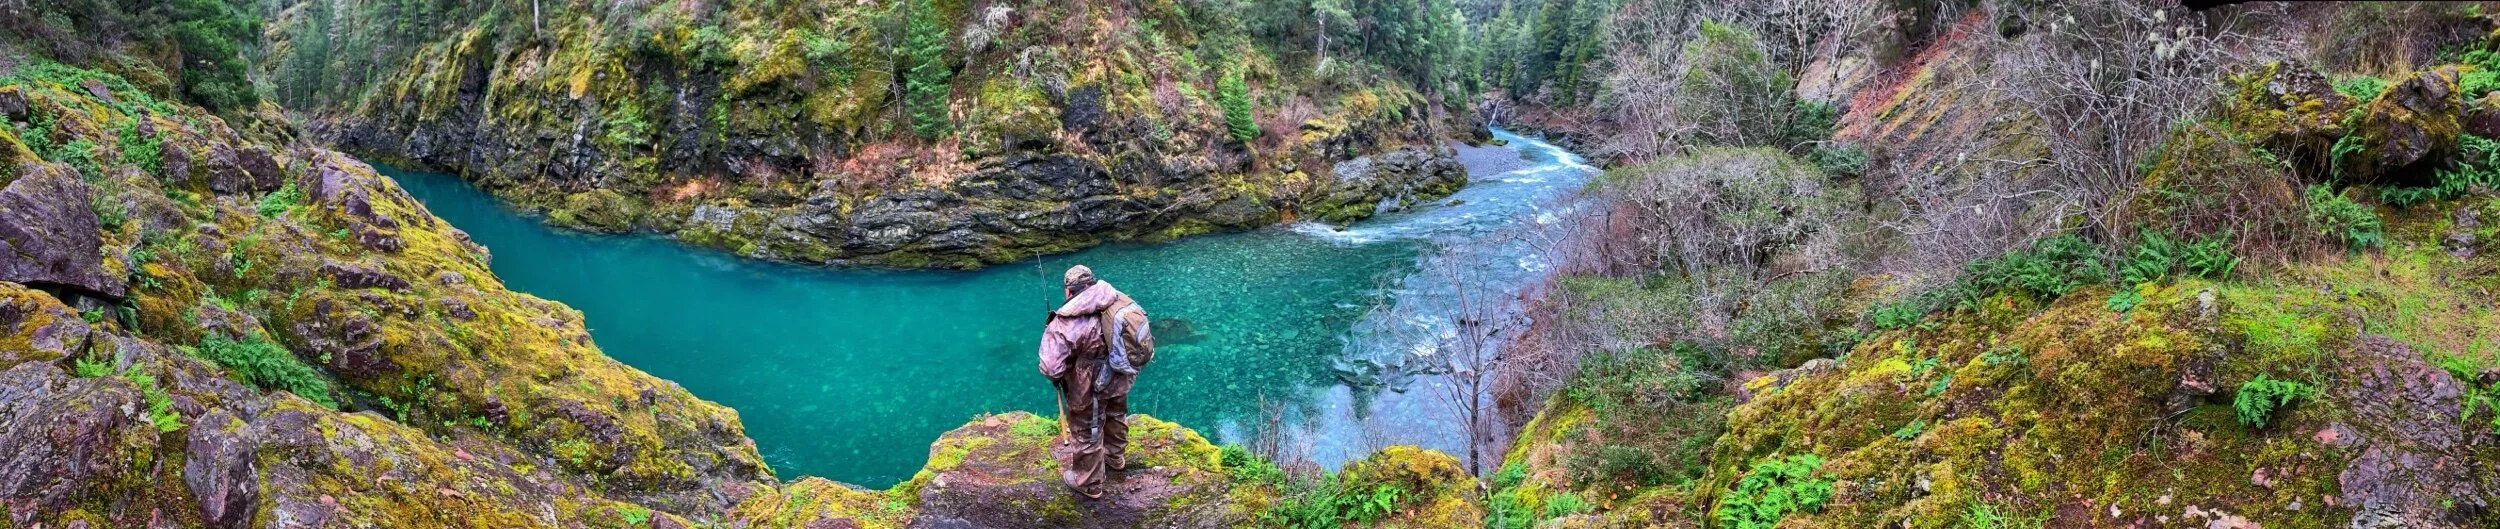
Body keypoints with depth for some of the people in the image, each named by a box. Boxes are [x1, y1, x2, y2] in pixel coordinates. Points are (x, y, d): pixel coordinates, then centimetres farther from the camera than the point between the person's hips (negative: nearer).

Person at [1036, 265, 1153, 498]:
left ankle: (1088, 483, 37)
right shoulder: (1119, 300, -14)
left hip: (1091, 387, -6)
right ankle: (1115, 458, 58)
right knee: (1115, 416, 32)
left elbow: (1050, 367, -32)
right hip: (1121, 377, 6)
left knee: (1086, 433, 17)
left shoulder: (1066, 323, -30)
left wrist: (1057, 377, -6)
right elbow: (1139, 324, 2)